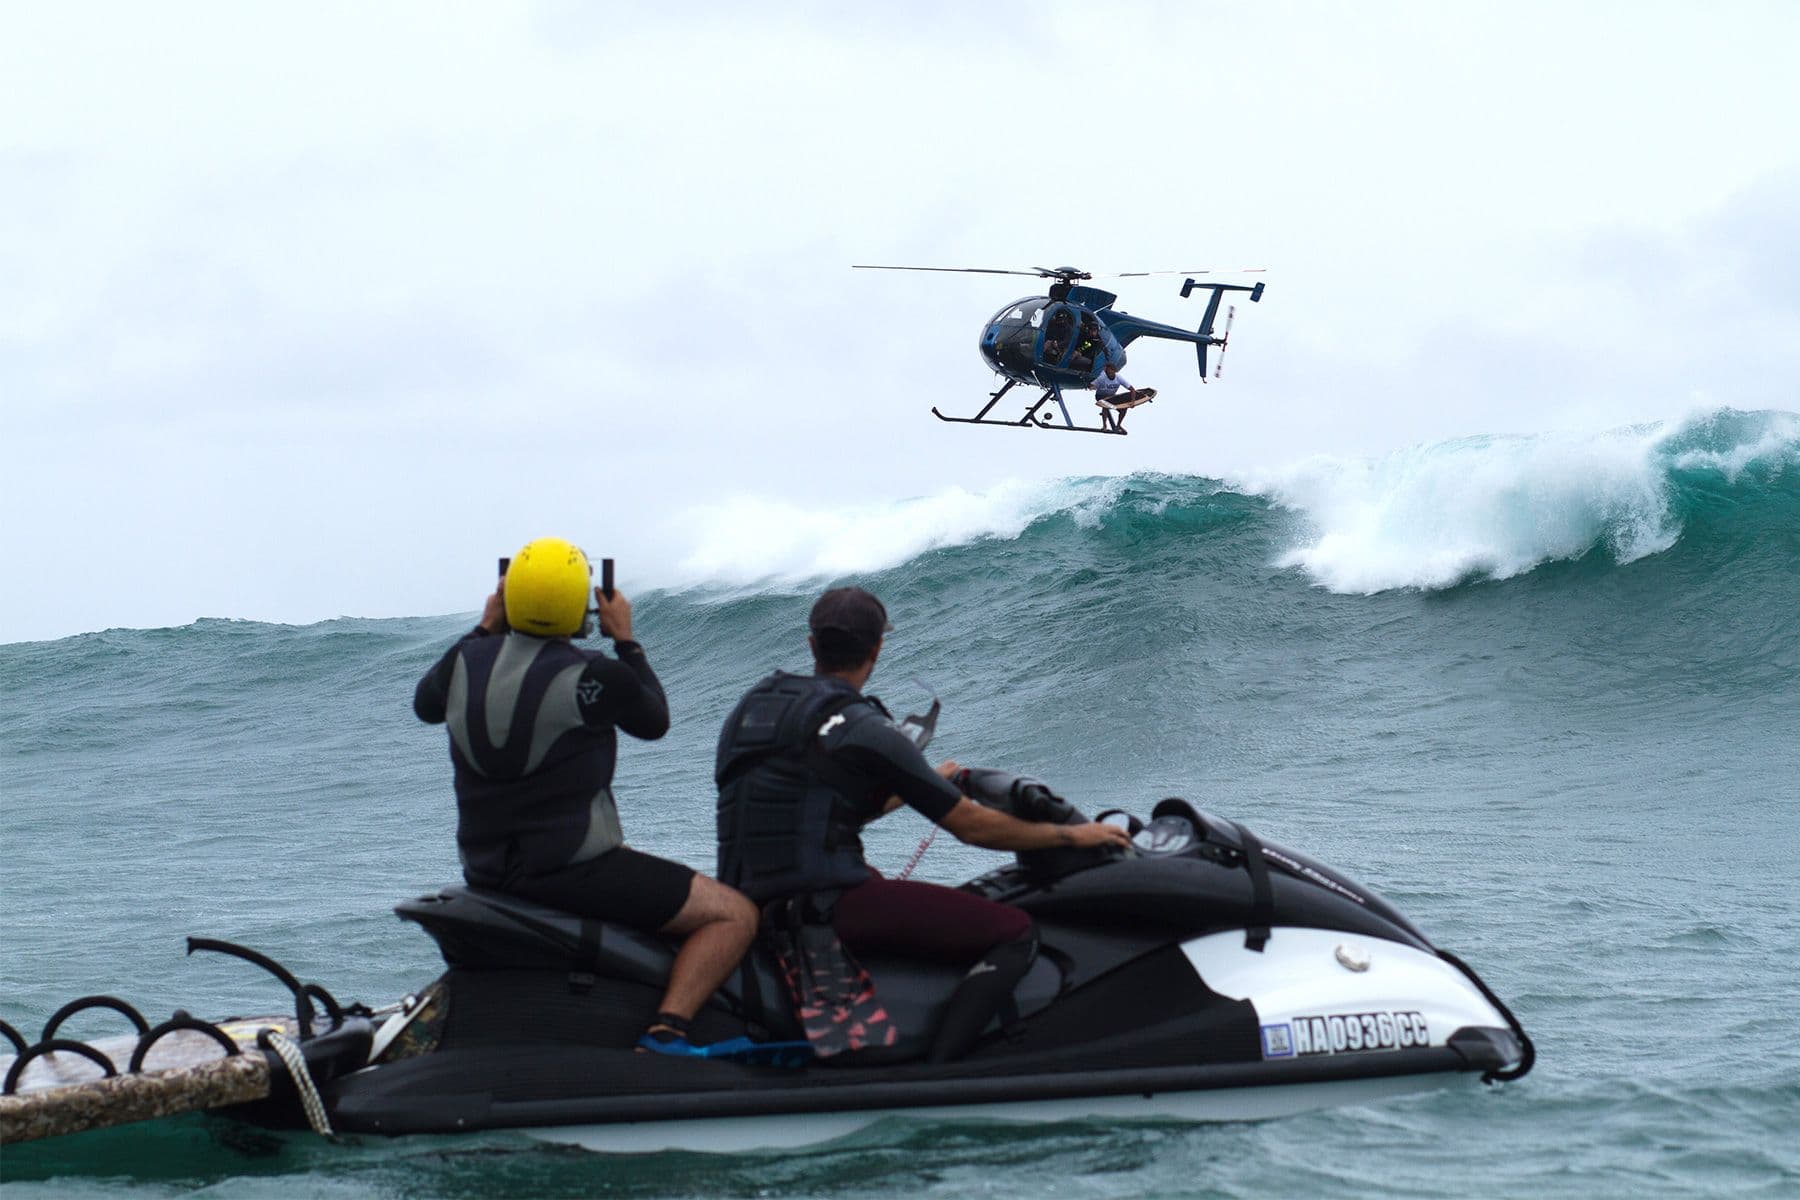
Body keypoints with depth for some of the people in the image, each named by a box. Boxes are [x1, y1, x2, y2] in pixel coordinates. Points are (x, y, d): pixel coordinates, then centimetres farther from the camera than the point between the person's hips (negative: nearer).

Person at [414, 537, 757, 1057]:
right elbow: (653, 721, 2)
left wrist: (482, 631, 27)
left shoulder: (466, 660, 0)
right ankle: (666, 1031, -20)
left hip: (484, 871, 7)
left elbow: (425, 702, 22)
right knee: (735, 915, -3)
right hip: (571, 870, -7)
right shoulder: (594, 676, -16)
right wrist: (626, 641, 11)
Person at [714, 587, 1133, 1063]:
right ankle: (934, 1069, -24)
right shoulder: (862, 728, -9)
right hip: (825, 908, -9)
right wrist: (1073, 834, 7)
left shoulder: (752, 706, 15)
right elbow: (971, 826, -5)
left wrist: (926, 785, 37)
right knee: (1015, 934, -9)